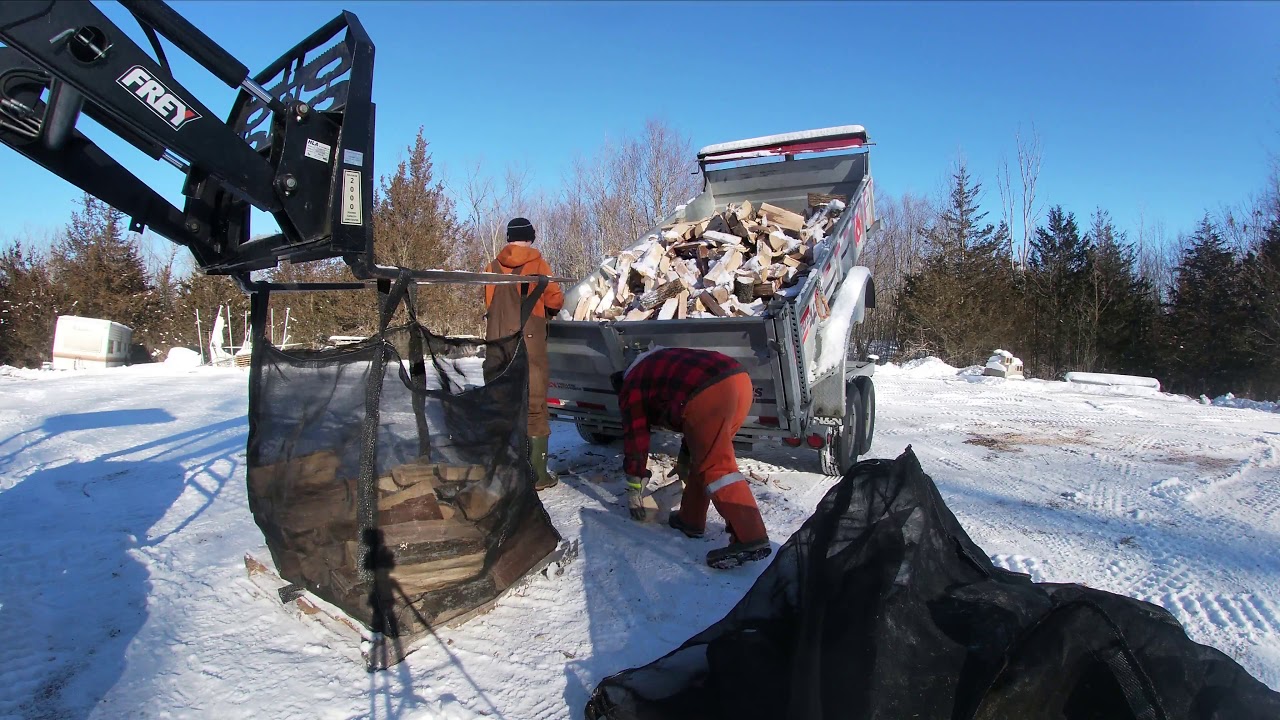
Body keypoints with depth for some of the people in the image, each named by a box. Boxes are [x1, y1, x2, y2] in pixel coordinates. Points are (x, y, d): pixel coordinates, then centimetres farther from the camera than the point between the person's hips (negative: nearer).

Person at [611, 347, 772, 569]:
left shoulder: (631, 388, 19)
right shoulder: (661, 364, 41)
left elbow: (635, 440, 20)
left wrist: (633, 492, 30)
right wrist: (684, 460, 56)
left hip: (708, 394, -8)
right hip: (738, 378, 9)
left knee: (715, 466, -6)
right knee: (705, 456, 21)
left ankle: (751, 538, -15)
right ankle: (691, 519, 30)